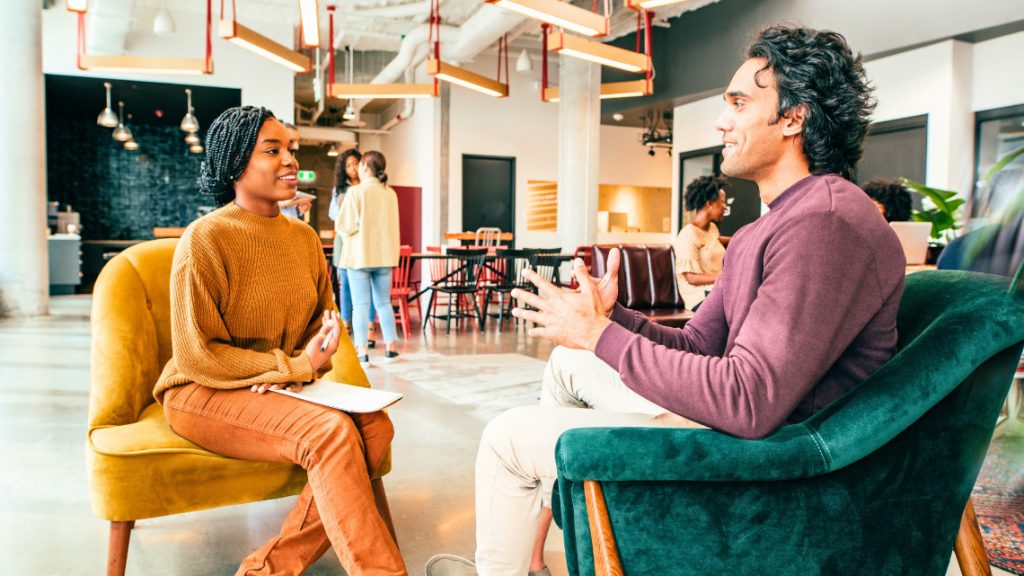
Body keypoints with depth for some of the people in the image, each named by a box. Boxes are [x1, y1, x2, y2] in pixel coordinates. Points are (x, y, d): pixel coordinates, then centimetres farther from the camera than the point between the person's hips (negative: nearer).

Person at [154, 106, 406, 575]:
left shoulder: (304, 236, 7)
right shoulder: (205, 239, -13)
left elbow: (325, 317, 15)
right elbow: (196, 357, -15)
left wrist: (305, 367, -8)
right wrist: (296, 366, -19)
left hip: (282, 388, 6)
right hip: (204, 394, -6)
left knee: (375, 427, -20)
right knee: (330, 432, -31)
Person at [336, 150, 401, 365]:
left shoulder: (356, 192, -11)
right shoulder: (390, 193, 5)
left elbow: (346, 225, -12)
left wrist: (340, 228, 8)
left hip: (359, 255, -5)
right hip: (385, 255, 5)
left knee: (360, 305, 0)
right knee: (383, 303, 13)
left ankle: (362, 352, -2)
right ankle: (390, 348, 15)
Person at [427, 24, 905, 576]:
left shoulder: (825, 223, -23)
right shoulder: (757, 234, 12)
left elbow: (751, 401, -31)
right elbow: (695, 344, 10)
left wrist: (601, 335, -22)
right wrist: (610, 316, -8)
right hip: (732, 415, 10)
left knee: (507, 435, -4)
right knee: (567, 362, 19)